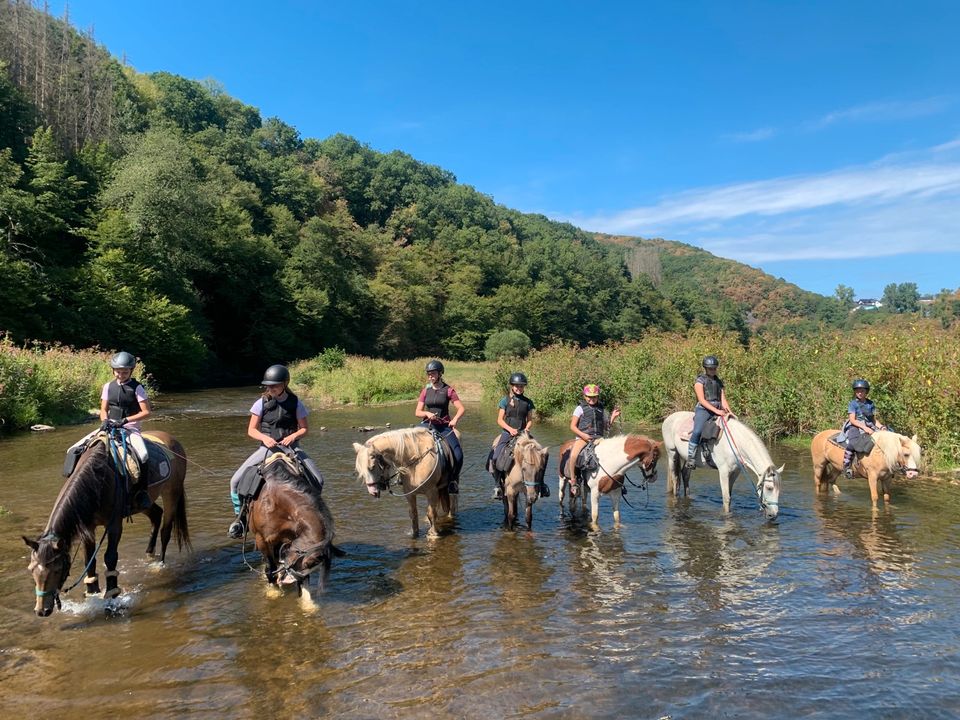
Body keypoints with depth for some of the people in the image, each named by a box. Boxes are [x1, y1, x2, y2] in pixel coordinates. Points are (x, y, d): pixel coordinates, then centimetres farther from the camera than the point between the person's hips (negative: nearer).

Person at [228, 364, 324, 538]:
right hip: (268, 447, 1)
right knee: (236, 480, -13)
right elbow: (251, 430, 2)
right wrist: (264, 438, -18)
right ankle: (241, 515, 9)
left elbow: (305, 428, 3)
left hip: (291, 447, 0)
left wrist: (293, 436, -18)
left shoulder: (295, 402, -1)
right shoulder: (262, 402, -1)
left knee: (318, 480, -16)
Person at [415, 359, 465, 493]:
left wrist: (455, 419, -21)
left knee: (458, 454, -17)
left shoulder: (448, 390, 0)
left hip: (444, 426, -2)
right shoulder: (425, 391, 8)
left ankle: (453, 479, 6)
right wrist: (427, 414, -13)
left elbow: (461, 409, -3)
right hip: (427, 424, 2)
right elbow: (417, 412, 8)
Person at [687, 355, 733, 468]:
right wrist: (716, 410, -18)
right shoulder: (700, 381, 1)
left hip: (718, 410, 6)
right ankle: (690, 458, -23)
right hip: (703, 409, -6)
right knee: (697, 431, -29)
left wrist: (729, 412, -3)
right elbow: (702, 400, -9)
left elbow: (723, 400, 15)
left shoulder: (719, 382, 19)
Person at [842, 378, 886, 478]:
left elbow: (874, 419, 17)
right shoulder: (852, 403, 0)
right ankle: (846, 465, -29)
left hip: (870, 427, 6)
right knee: (853, 442, -33)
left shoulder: (870, 403, 15)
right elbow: (852, 420, -9)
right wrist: (865, 428, -21)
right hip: (855, 427, -6)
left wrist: (881, 427, -3)